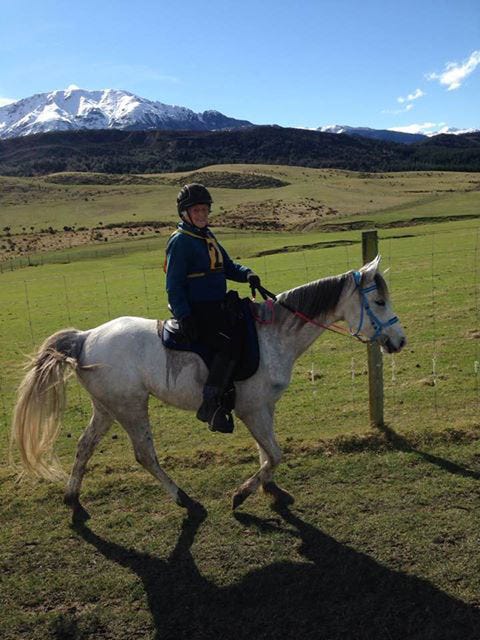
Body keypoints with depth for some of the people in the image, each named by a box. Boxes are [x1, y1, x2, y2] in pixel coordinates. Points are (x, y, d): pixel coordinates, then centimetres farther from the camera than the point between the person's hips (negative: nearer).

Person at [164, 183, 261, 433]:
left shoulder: (208, 237, 18)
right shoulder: (180, 241, -9)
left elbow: (228, 266, 20)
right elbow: (174, 285, -14)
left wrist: (246, 273, -1)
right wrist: (184, 316, -22)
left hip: (217, 308, 10)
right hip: (196, 312, -10)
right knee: (229, 344, -25)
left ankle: (227, 395, 14)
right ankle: (209, 406, -20)